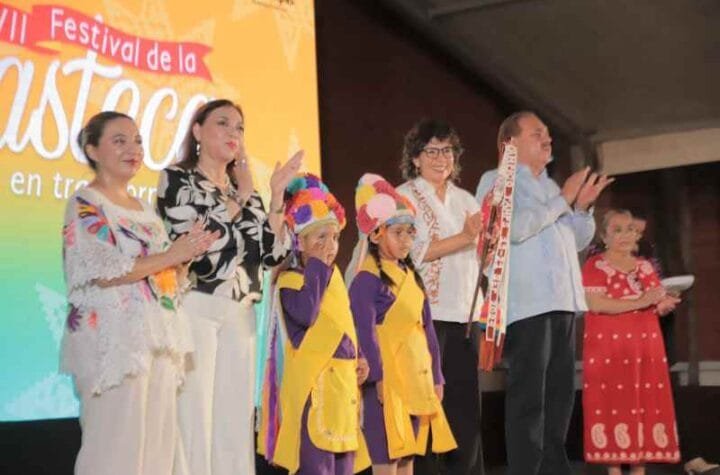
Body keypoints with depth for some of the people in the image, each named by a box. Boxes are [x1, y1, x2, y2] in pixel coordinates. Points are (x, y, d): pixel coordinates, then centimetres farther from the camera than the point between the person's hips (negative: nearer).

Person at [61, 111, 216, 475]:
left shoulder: (144, 209, 19)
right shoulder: (85, 204, -4)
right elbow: (103, 273, -16)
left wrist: (187, 252, 0)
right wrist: (171, 255, -13)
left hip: (157, 337, 8)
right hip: (115, 339, -7)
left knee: (157, 443, 6)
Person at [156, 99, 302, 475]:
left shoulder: (243, 189, 19)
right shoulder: (177, 179, 3)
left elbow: (273, 254, 8)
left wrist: (277, 196, 0)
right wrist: (244, 197, -4)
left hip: (239, 315, 6)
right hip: (194, 309, -6)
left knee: (237, 423, 6)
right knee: (193, 421, -7)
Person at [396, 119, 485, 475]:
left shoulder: (466, 200, 18)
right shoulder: (404, 197, 0)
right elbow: (411, 250, -12)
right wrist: (463, 239, -13)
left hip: (464, 313, 6)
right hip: (424, 313, -6)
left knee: (466, 404, 6)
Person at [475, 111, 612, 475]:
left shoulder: (549, 186, 23)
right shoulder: (497, 181, 1)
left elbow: (579, 240, 25)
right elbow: (515, 227, -16)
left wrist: (582, 207, 6)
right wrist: (564, 199, -7)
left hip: (562, 302, 8)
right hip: (526, 305, -8)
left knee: (560, 392, 11)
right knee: (528, 396, -9)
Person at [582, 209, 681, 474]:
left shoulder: (645, 266, 17)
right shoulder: (595, 266, -1)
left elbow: (660, 303, 14)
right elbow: (596, 304, -15)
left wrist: (665, 304, -11)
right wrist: (641, 302, -18)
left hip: (644, 346, 5)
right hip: (608, 346, -5)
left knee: (645, 404, 1)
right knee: (612, 404, -7)